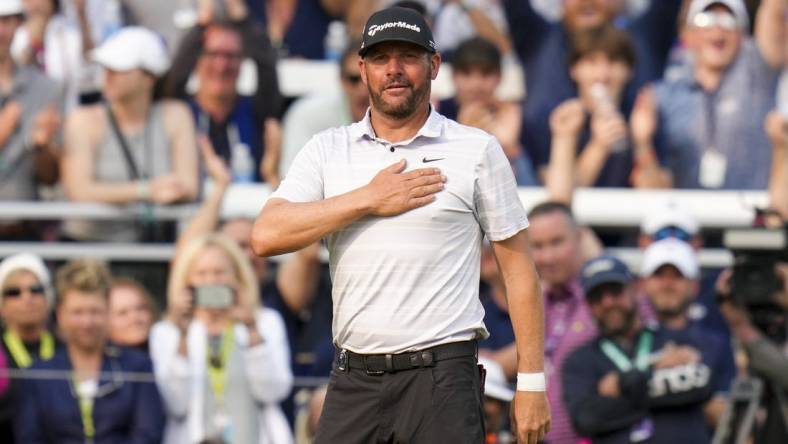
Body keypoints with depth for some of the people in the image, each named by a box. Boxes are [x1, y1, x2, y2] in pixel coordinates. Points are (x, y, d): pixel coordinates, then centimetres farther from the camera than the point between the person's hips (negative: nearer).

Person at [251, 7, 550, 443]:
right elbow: (266, 236, -3)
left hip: (442, 377, -3)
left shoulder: (477, 150, 5)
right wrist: (370, 199, -7)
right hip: (353, 379, 3)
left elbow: (517, 265, 5)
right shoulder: (328, 149, 11)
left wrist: (531, 380, -1)